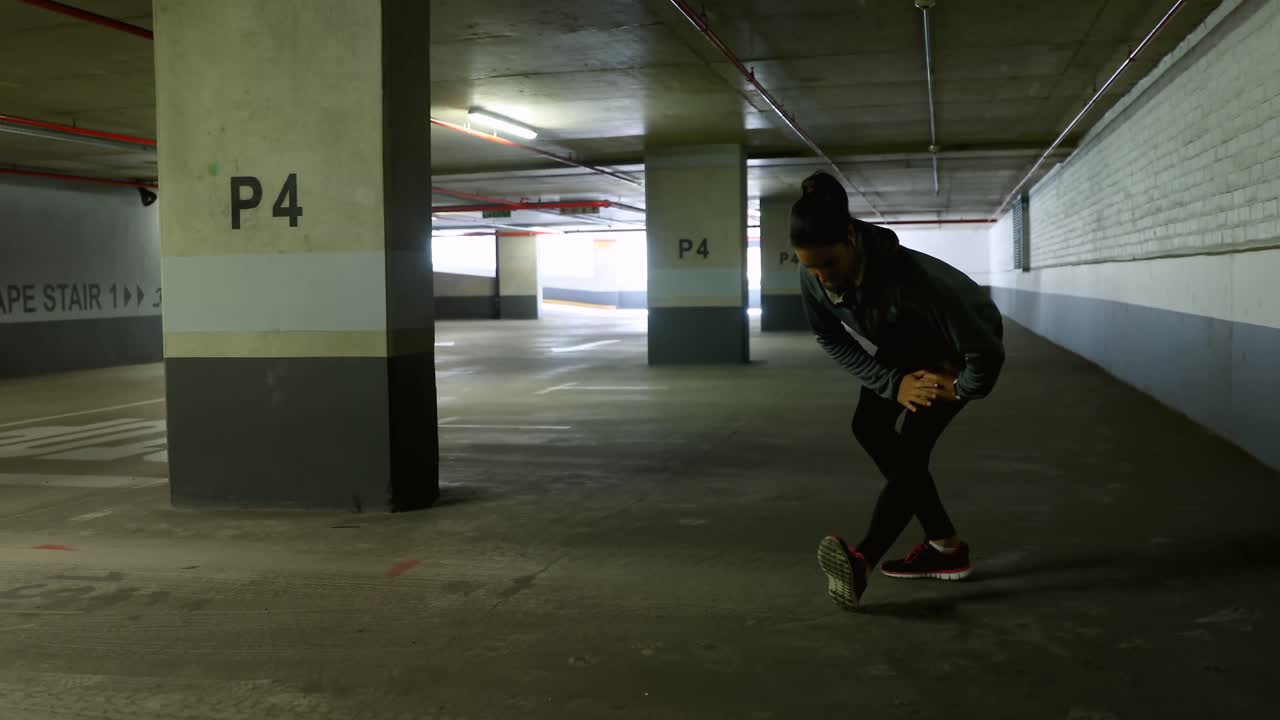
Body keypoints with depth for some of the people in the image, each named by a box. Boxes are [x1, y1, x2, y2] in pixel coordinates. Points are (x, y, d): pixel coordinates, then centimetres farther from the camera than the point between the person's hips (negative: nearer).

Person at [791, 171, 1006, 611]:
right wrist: (893, 383, -17)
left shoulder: (911, 279, -45)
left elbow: (987, 352, -38)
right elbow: (831, 339, -8)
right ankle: (945, 547, 6)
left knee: (910, 447, -18)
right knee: (868, 427, -2)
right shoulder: (813, 280, -26)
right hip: (907, 343, 7)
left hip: (965, 346, -7)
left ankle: (861, 562, -26)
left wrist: (960, 391, -17)